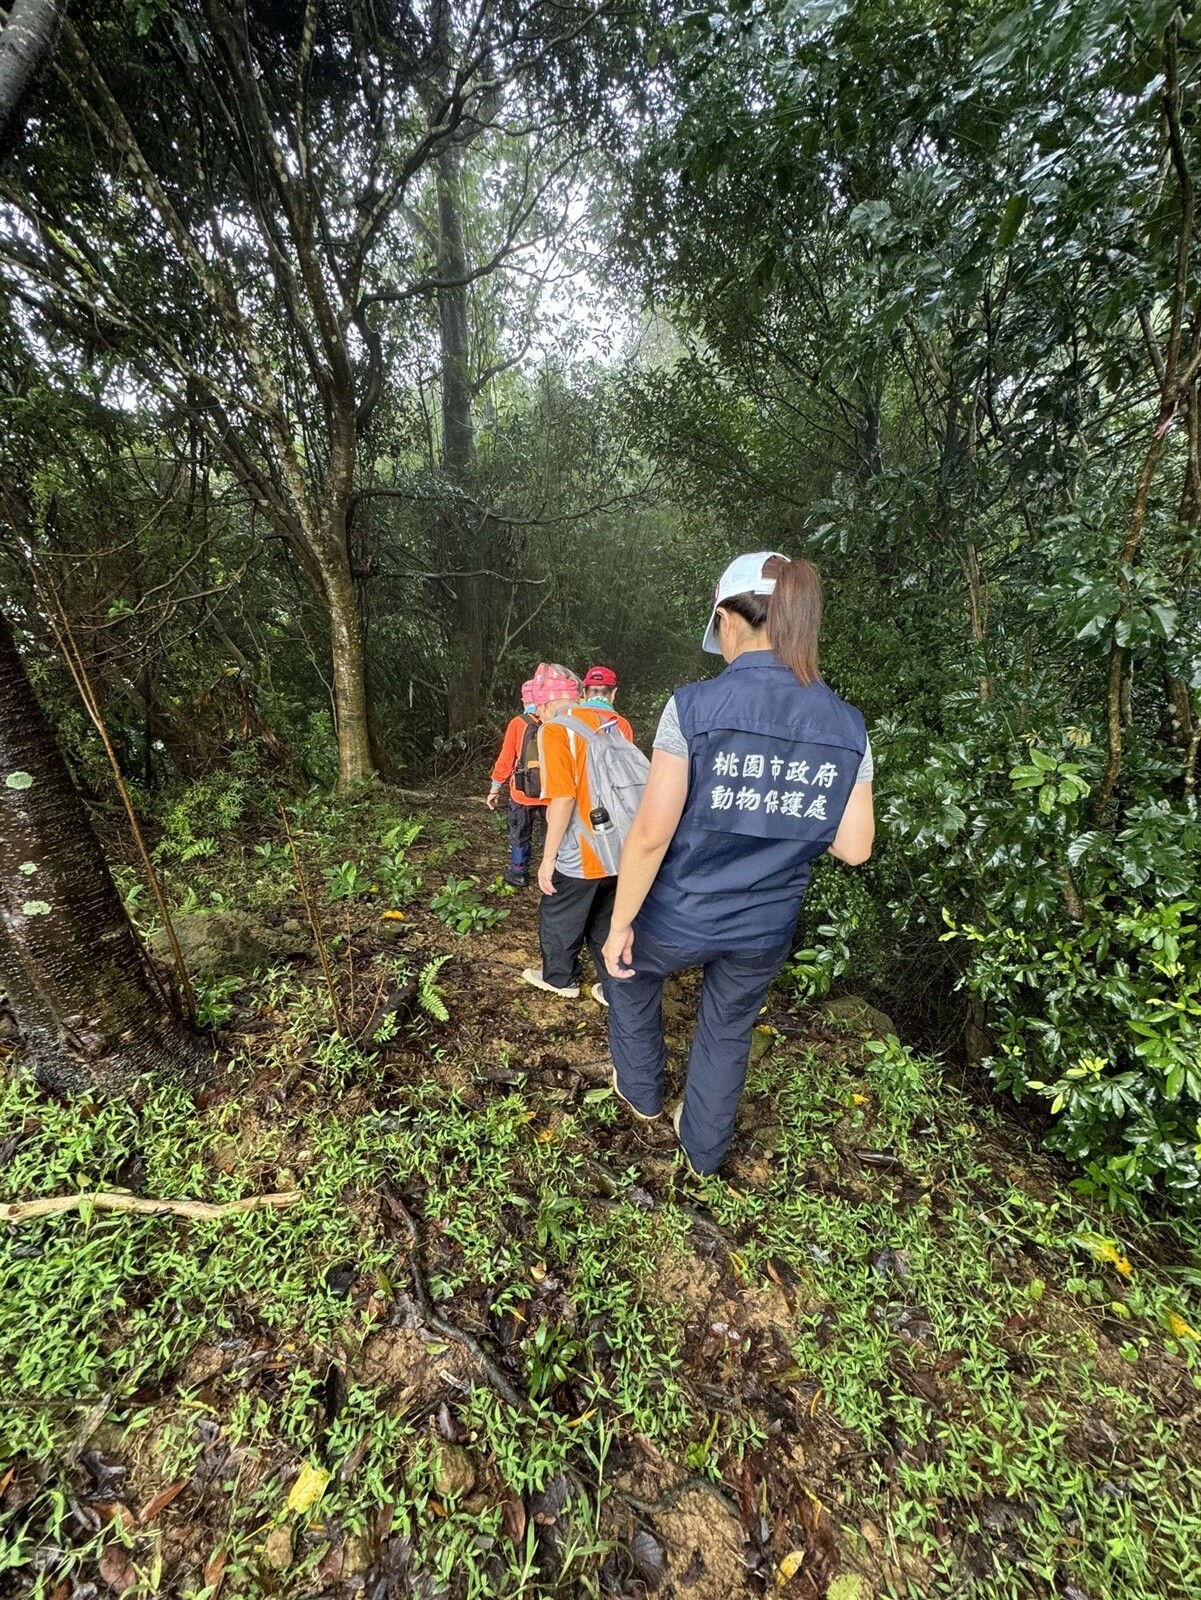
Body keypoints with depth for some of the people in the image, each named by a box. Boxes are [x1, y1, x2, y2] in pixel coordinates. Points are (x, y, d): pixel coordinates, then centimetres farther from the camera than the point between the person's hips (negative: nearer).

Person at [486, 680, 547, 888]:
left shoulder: (518, 723, -10)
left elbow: (506, 759, -9)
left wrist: (495, 789, 0)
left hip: (522, 793, -1)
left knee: (520, 835, 15)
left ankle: (519, 874, 25)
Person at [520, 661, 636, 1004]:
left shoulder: (555, 730, -14)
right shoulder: (616, 722, 4)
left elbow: (563, 798, -20)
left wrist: (548, 858, -12)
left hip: (579, 854, -5)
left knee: (559, 917, 18)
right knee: (608, 920, 21)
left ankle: (560, 978, 37)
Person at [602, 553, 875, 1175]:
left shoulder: (694, 706, -20)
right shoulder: (847, 727, -7)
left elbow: (651, 834, -22)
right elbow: (854, 847, -3)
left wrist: (620, 924, -10)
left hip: (678, 920, -3)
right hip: (765, 931, 4)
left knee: (631, 974, 30)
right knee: (728, 1032, 27)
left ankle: (641, 1091, 51)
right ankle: (704, 1150, 50)